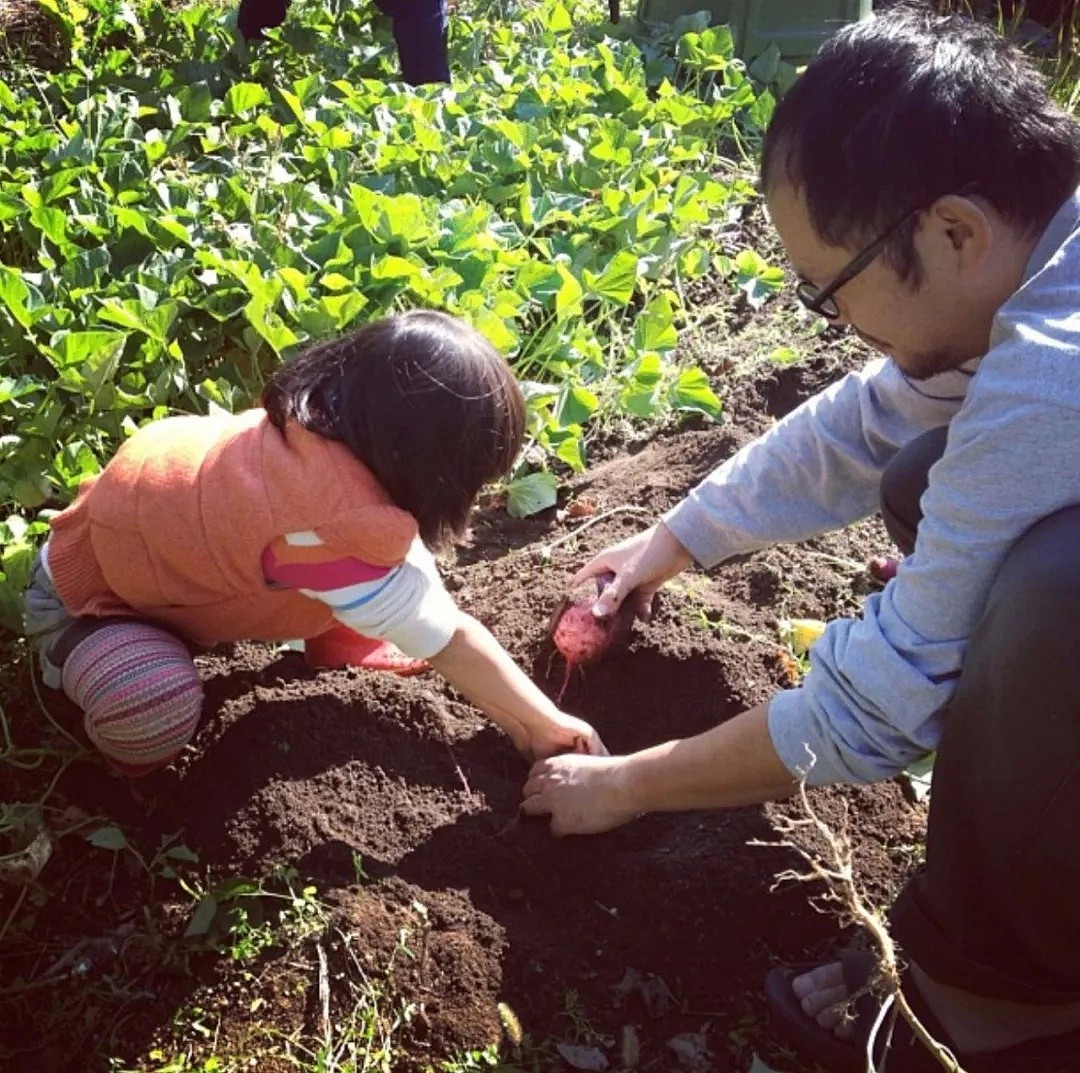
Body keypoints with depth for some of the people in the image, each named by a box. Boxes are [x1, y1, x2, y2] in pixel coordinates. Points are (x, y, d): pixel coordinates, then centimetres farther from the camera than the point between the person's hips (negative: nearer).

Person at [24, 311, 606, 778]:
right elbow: (448, 642, -31)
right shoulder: (331, 524, -45)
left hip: (145, 525, 7)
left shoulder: (325, 421, -21)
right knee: (155, 708, -35)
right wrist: (545, 725, -17)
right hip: (85, 588, -6)